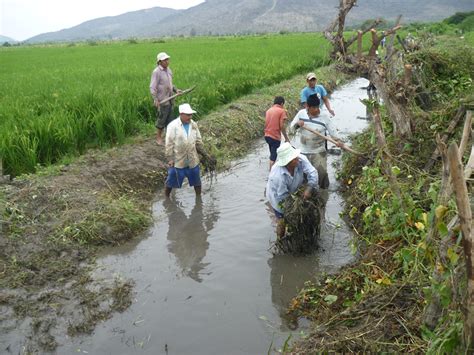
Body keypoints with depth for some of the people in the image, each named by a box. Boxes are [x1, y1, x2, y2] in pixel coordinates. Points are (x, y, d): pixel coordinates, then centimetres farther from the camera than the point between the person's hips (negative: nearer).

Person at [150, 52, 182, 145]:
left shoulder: (169, 70, 9)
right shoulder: (156, 72, -14)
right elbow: (152, 87, -17)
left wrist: (176, 90, 5)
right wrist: (155, 100, -26)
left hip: (170, 100, 7)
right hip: (162, 101, -7)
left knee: (170, 119, 14)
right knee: (161, 120, 2)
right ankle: (158, 138, 16)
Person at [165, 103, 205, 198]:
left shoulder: (193, 124, -1)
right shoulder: (173, 126, -16)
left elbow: (198, 141, 9)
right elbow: (169, 144, -14)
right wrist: (170, 159, -14)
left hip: (192, 160, 4)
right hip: (177, 160, -4)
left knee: (196, 180, 17)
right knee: (171, 180, 12)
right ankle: (166, 198, 33)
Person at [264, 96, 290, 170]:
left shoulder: (268, 110, 10)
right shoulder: (282, 111, -10)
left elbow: (266, 123, 13)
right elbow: (282, 126, -14)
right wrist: (286, 138, -7)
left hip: (267, 135, 7)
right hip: (275, 137, -7)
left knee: (272, 154, 22)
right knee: (273, 157, -1)